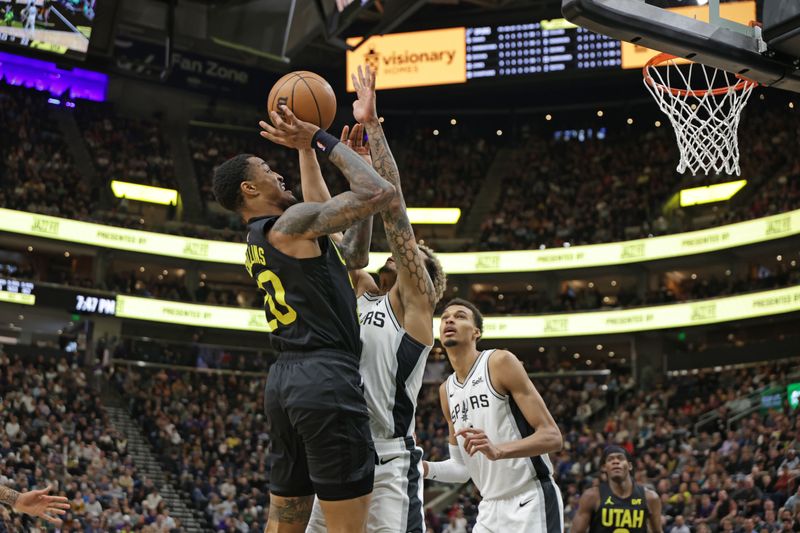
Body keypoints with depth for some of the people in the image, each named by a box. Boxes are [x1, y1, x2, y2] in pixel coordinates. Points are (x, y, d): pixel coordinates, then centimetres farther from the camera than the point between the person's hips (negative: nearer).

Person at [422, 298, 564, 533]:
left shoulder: (500, 362, -9)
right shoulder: (446, 390, 12)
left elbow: (552, 437, -15)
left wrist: (498, 450, -30)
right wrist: (426, 468, 0)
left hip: (532, 502, -7)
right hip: (490, 509, 7)